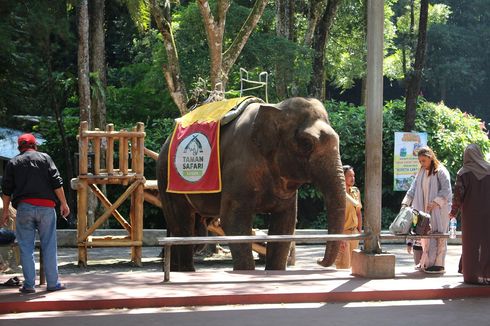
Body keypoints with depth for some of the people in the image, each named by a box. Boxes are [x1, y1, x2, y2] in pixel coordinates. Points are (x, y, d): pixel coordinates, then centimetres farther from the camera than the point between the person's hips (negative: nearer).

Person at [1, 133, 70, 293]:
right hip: (46, 207, 0)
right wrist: (63, 203, 4)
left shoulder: (13, 163, 9)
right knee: (49, 246, 4)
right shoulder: (45, 158, 6)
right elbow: (57, 182, 0)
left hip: (24, 207, 1)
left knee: (26, 247, 4)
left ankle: (29, 284, 2)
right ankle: (53, 283, 6)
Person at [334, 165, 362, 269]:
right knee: (343, 265, -8)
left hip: (354, 232, 7)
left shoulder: (356, 191, 9)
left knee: (353, 264, 10)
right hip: (342, 232, -7)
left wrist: (359, 231, 10)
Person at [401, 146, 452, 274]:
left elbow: (446, 190, -12)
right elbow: (413, 189, 12)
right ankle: (427, 262, 12)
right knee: (426, 236, 6)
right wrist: (405, 203, 0)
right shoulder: (421, 173, 14)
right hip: (424, 210, 6)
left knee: (437, 236, -7)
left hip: (438, 211, -6)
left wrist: (435, 203, -20)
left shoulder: (440, 171, -6)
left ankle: (438, 264, -6)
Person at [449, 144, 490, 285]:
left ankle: (472, 275, 5)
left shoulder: (463, 172, -7)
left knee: (471, 243, 5)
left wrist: (454, 211, 4)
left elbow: (458, 194, -9)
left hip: (470, 214, -2)